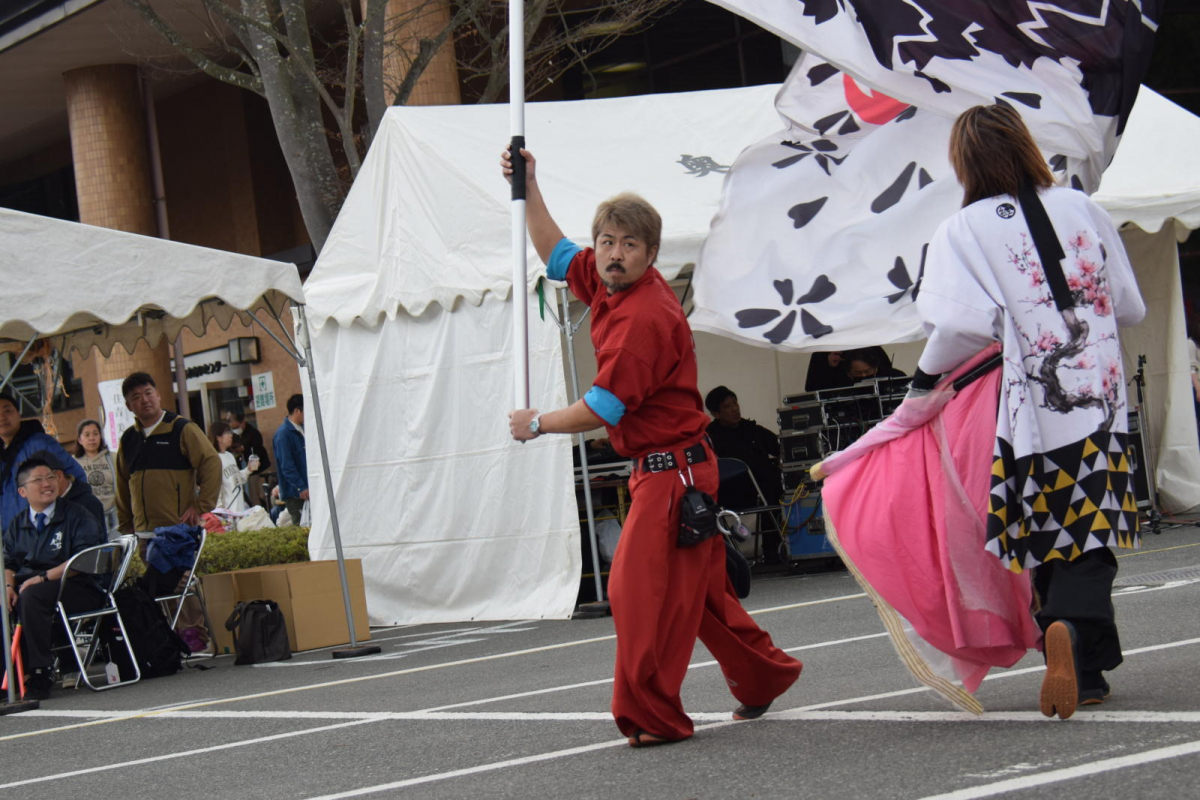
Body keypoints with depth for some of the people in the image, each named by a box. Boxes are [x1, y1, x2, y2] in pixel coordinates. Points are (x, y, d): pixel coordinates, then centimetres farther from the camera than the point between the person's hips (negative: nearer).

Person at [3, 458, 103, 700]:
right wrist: (8, 586, -8)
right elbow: (9, 563, 16)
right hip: (27, 585, 6)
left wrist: (44, 577, -18)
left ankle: (40, 672, -31)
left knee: (32, 596, -36)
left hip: (75, 588, -5)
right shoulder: (16, 525, 18)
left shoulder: (76, 516, 0)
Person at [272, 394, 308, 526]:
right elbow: (287, 465, -17)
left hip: (306, 489, 8)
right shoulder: (283, 434, -14)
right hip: (295, 492, -8)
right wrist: (301, 488, -20)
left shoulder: (303, 430, 12)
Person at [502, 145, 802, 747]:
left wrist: (537, 424, -5)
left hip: (672, 473, -10)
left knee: (641, 589, -10)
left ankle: (652, 715, -5)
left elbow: (602, 410, -19)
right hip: (663, 470, 10)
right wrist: (528, 190, 21)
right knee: (696, 589, 18)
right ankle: (763, 676, 31)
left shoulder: (645, 316, -22)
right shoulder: (611, 286, 6)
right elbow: (557, 255, 27)